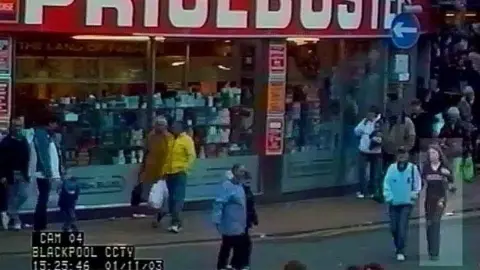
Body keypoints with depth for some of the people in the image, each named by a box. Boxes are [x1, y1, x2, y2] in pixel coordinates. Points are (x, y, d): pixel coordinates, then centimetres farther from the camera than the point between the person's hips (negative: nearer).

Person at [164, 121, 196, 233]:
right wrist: (164, 169, 14)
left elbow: (192, 155, -11)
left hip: (180, 173, -7)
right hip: (169, 172, 7)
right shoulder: (170, 140, 13)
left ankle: (175, 223, -17)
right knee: (171, 198, 9)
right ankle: (176, 222, 17)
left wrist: (186, 167, -20)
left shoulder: (187, 139, -5)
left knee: (178, 198, -12)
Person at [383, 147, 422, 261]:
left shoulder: (413, 168, -3)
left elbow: (417, 183, 2)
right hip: (394, 203, 2)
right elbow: (387, 183, -2)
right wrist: (388, 196, -12)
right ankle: (398, 246, 32)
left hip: (407, 203, -2)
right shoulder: (391, 168, -1)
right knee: (393, 228, 8)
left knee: (402, 227, -11)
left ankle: (400, 251, -6)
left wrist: (415, 194, -10)